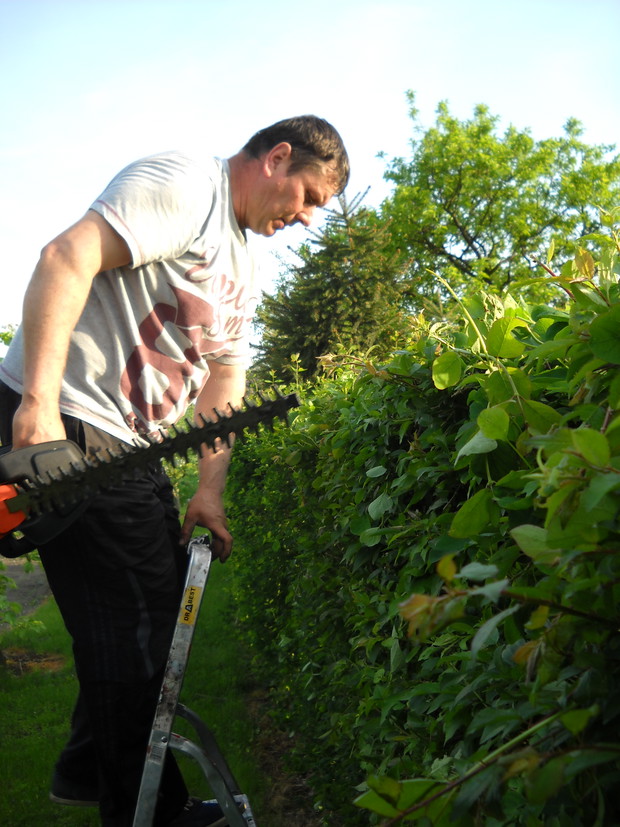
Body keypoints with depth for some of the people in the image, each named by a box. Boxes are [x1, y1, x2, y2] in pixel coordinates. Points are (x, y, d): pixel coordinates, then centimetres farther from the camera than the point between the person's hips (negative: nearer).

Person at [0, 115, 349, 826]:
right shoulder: (183, 185, -10)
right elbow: (66, 259, -23)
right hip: (57, 428, -10)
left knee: (164, 605, 14)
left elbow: (223, 379, 19)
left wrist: (209, 491, 10)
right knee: (135, 624, -4)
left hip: (131, 445, 10)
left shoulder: (241, 264, 20)